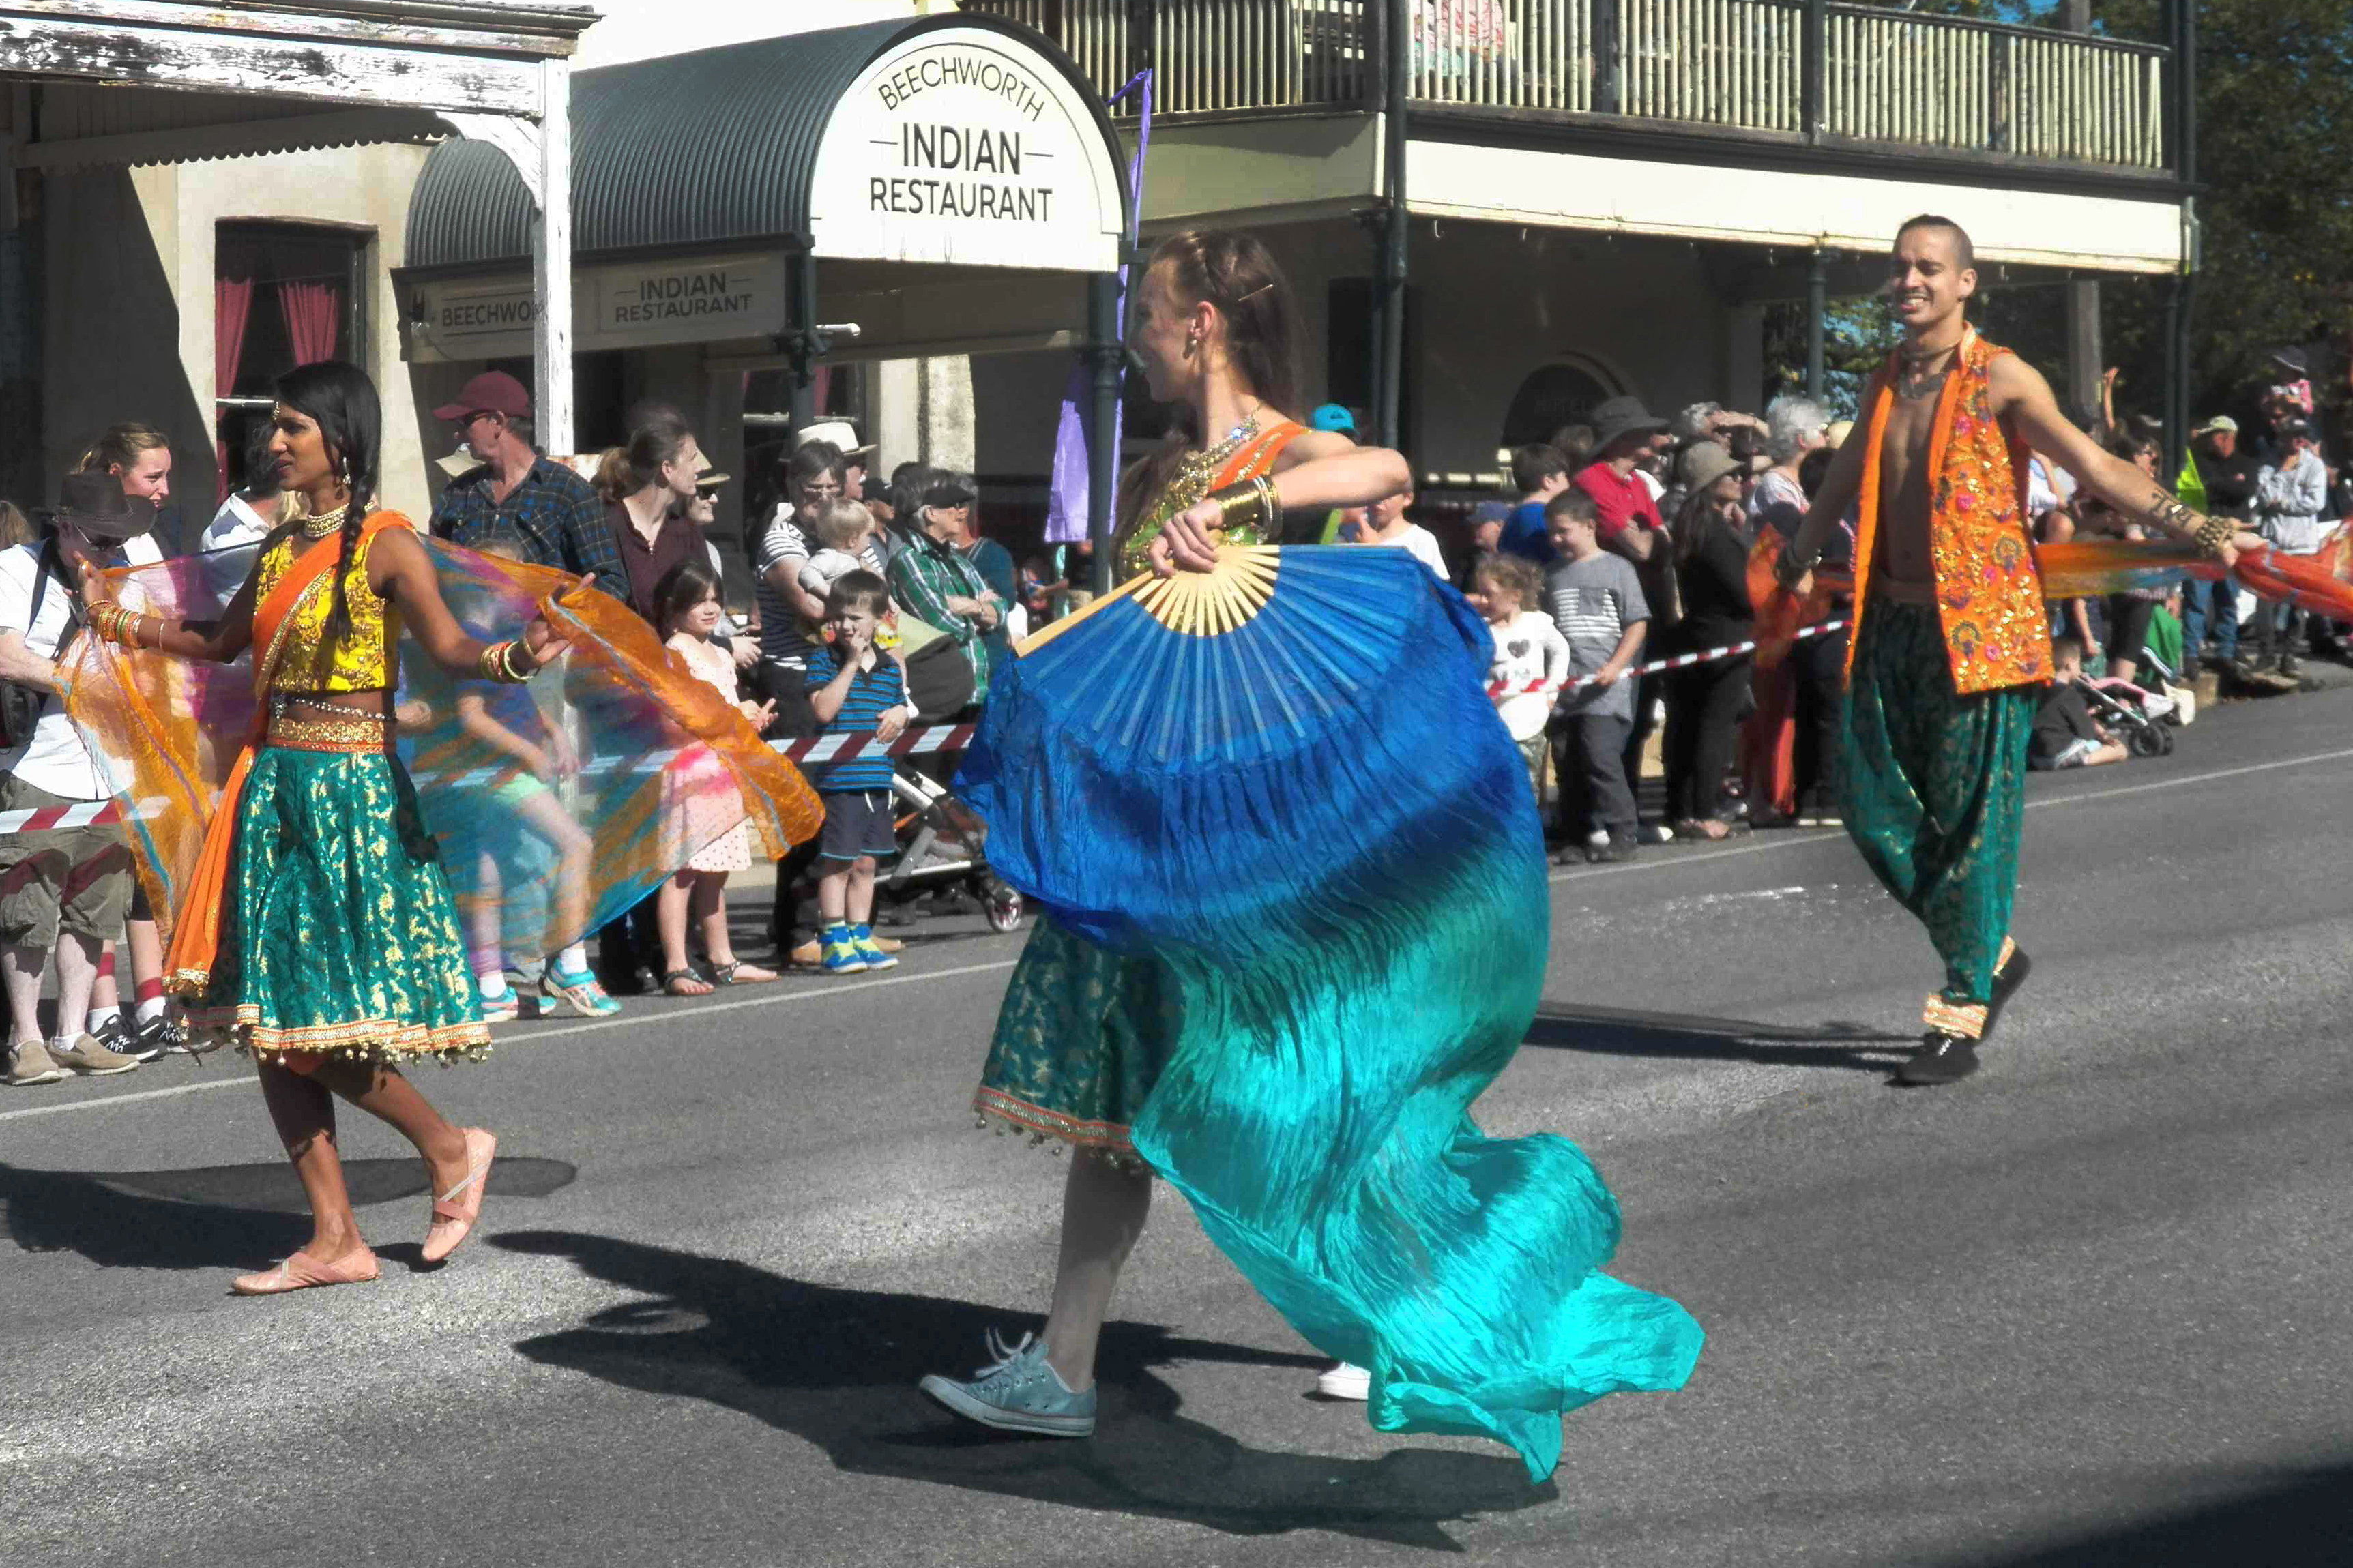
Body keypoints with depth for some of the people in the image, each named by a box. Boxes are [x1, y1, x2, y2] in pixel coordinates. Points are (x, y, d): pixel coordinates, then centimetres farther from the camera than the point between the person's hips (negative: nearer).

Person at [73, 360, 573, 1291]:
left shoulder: (385, 543, -8)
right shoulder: (283, 545, 13)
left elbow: (448, 646, -20)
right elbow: (222, 640, 25)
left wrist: (517, 658, -39)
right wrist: (117, 622, 30)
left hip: (351, 793, -8)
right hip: (274, 785, 8)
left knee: (318, 1022, -9)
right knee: (269, 1025, 5)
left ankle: (450, 1148, 15)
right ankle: (335, 1242, 11)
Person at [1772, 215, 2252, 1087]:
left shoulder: (1999, 379, -6)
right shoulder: (1885, 385, 13)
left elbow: (2096, 468, -12)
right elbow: (1846, 479, 31)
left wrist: (2192, 529, -24)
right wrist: (1800, 555, 43)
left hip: (1979, 626, -6)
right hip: (1892, 623, 6)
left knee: (1970, 819, -5)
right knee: (1875, 804, 4)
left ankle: (1961, 1019, 1)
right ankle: (1991, 954, 24)